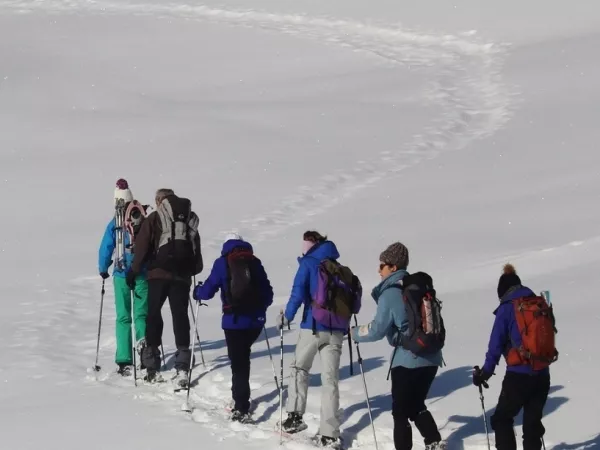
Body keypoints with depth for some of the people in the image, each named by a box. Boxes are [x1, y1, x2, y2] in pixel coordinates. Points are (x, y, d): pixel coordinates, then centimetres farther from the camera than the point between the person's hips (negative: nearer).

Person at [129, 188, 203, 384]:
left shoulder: (154, 219, -1)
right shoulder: (190, 219, 11)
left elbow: (142, 247, -4)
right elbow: (196, 248, 16)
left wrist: (134, 271, 3)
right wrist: (194, 270, 27)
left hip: (159, 274, -3)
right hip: (182, 276, 3)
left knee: (153, 316, 6)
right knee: (180, 317, 5)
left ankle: (151, 368, 4)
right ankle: (182, 368, -5)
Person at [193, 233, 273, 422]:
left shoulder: (222, 263, 0)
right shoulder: (254, 262, 9)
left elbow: (209, 289, 0)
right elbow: (268, 293, 12)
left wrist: (197, 292, 23)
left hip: (234, 320, -3)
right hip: (256, 320, 4)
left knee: (238, 362, -4)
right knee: (242, 358, 22)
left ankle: (242, 409, -9)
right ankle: (241, 398, 28)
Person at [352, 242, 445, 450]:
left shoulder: (390, 293, -12)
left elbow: (377, 330, -12)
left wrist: (355, 333, 4)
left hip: (408, 359, -7)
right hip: (431, 357, 7)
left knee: (400, 410, 4)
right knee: (416, 406, 21)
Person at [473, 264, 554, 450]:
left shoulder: (507, 309, -5)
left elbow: (496, 344, -6)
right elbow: (550, 334, 16)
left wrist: (486, 372, 1)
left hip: (519, 374, -5)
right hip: (542, 374, 5)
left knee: (501, 419, 8)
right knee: (532, 421, 13)